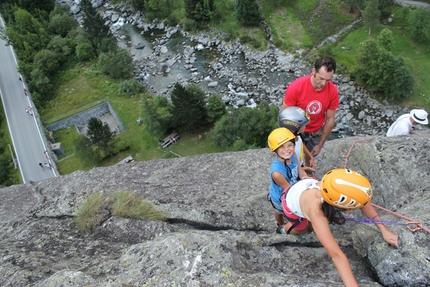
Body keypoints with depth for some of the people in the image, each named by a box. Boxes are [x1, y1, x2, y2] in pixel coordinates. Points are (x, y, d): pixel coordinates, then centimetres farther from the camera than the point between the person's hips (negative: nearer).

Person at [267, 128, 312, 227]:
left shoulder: (293, 155, -28)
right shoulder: (276, 172, -45)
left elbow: (300, 170, -10)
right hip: (280, 198, -4)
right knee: (280, 212, 30)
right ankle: (282, 225, 61)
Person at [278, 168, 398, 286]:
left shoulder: (339, 187, -37)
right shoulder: (315, 211, -51)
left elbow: (364, 202, -17)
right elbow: (336, 254, -53)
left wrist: (384, 230, -19)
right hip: (292, 204, -4)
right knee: (302, 229, 20)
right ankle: (284, 230, 49)